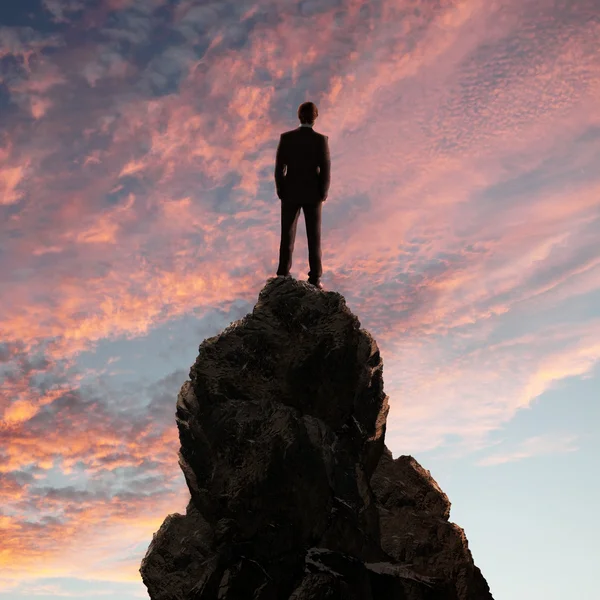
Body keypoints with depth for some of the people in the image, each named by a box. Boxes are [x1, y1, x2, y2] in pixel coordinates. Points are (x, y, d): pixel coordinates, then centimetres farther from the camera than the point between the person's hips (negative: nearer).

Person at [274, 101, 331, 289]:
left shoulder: (286, 137, -8)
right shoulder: (321, 139, -12)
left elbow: (279, 167, -5)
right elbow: (325, 170, -11)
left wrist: (280, 192, 6)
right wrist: (323, 194, 2)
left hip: (291, 192, 1)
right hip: (312, 194, -1)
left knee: (287, 235, 11)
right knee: (314, 236, 7)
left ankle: (283, 277, 14)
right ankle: (314, 279, 8)